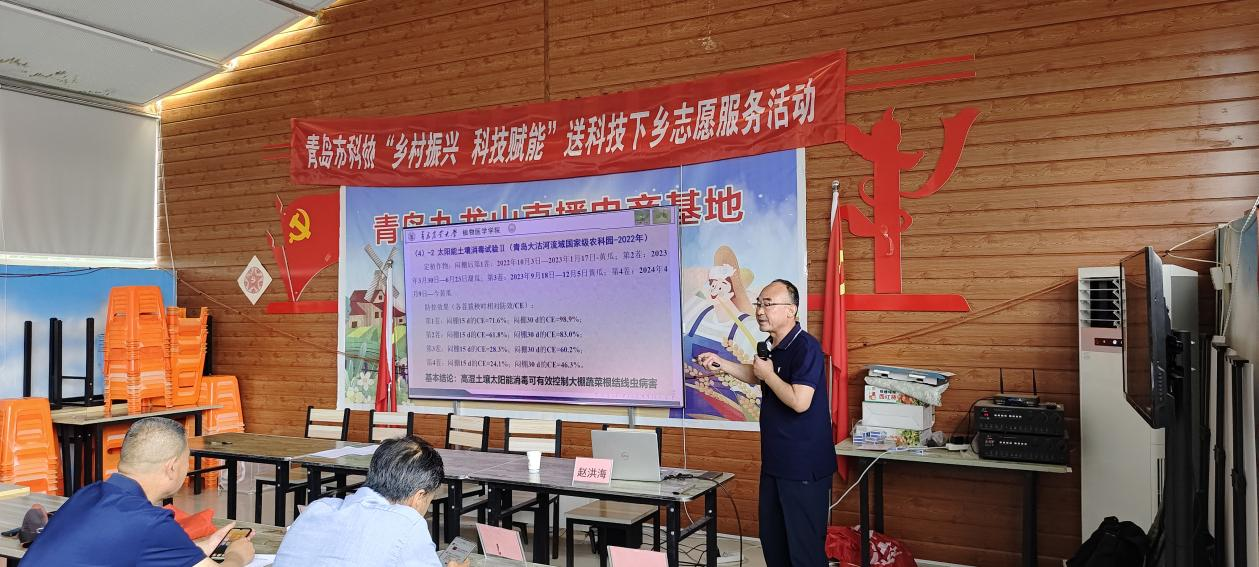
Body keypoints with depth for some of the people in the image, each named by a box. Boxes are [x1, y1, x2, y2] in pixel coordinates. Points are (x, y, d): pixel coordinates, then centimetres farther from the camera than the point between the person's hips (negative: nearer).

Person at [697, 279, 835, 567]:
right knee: (772, 538, 18)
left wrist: (768, 373, -16)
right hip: (775, 462, 9)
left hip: (804, 467, -9)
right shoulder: (773, 346, 8)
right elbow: (758, 377, 27)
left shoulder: (806, 348, -20)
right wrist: (721, 363, 15)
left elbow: (799, 402, -30)